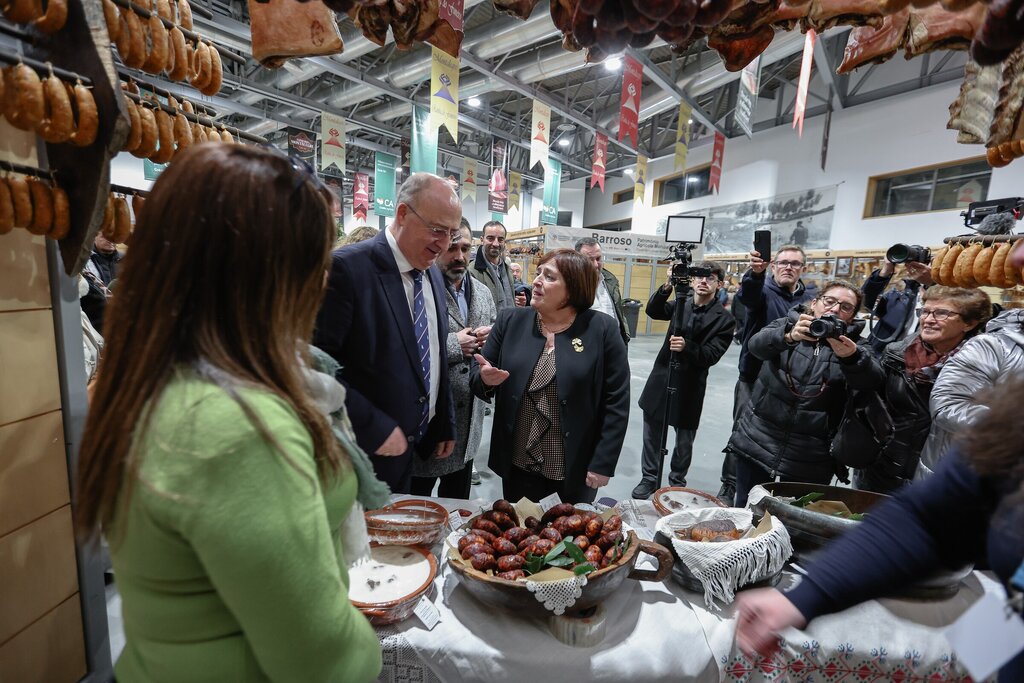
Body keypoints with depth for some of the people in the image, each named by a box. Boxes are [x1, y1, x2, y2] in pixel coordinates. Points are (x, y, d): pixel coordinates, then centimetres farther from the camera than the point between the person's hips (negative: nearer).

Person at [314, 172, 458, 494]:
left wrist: (445, 426, 13)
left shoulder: (434, 274, 6)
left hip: (419, 444, 7)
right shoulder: (348, 267, -18)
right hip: (364, 454, -7)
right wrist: (374, 429, -20)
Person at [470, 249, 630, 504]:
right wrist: (484, 378, -20)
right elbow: (477, 375, 3)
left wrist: (603, 464, -10)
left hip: (578, 467, -1)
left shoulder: (602, 329, -10)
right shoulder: (510, 321, -2)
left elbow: (617, 401, -8)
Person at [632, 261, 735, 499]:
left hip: (690, 386, -3)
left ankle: (677, 482, 32)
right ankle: (649, 478, 28)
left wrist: (686, 347, -32)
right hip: (661, 378, 3)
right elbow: (653, 312, -10)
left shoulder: (724, 319, -5)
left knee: (684, 440, 11)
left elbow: (711, 355, -14)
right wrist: (667, 287, -25)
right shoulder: (681, 304, 5)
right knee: (652, 433, 11)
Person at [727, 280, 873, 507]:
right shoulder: (787, 325, 4)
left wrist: (852, 357, -36)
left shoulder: (854, 344, 6)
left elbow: (869, 380, -15)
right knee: (746, 514, 8)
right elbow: (757, 345, -17)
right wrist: (789, 336, -37)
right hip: (757, 443, 0)